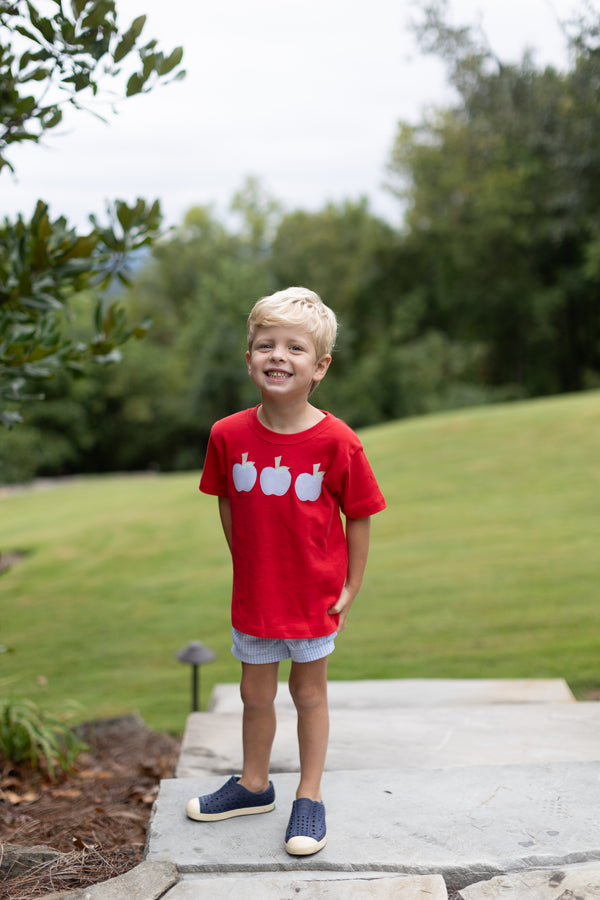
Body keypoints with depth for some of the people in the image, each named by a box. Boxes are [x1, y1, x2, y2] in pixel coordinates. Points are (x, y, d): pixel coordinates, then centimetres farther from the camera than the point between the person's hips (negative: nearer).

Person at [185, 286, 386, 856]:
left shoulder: (337, 442, -17)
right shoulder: (229, 435, -10)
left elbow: (358, 518, -7)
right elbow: (228, 507, 5)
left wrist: (351, 588, -5)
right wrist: (245, 565, 8)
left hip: (315, 596, -2)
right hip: (253, 594, 3)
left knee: (308, 692, 14)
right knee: (255, 693, 18)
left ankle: (309, 797, 30)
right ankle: (253, 785, 40)